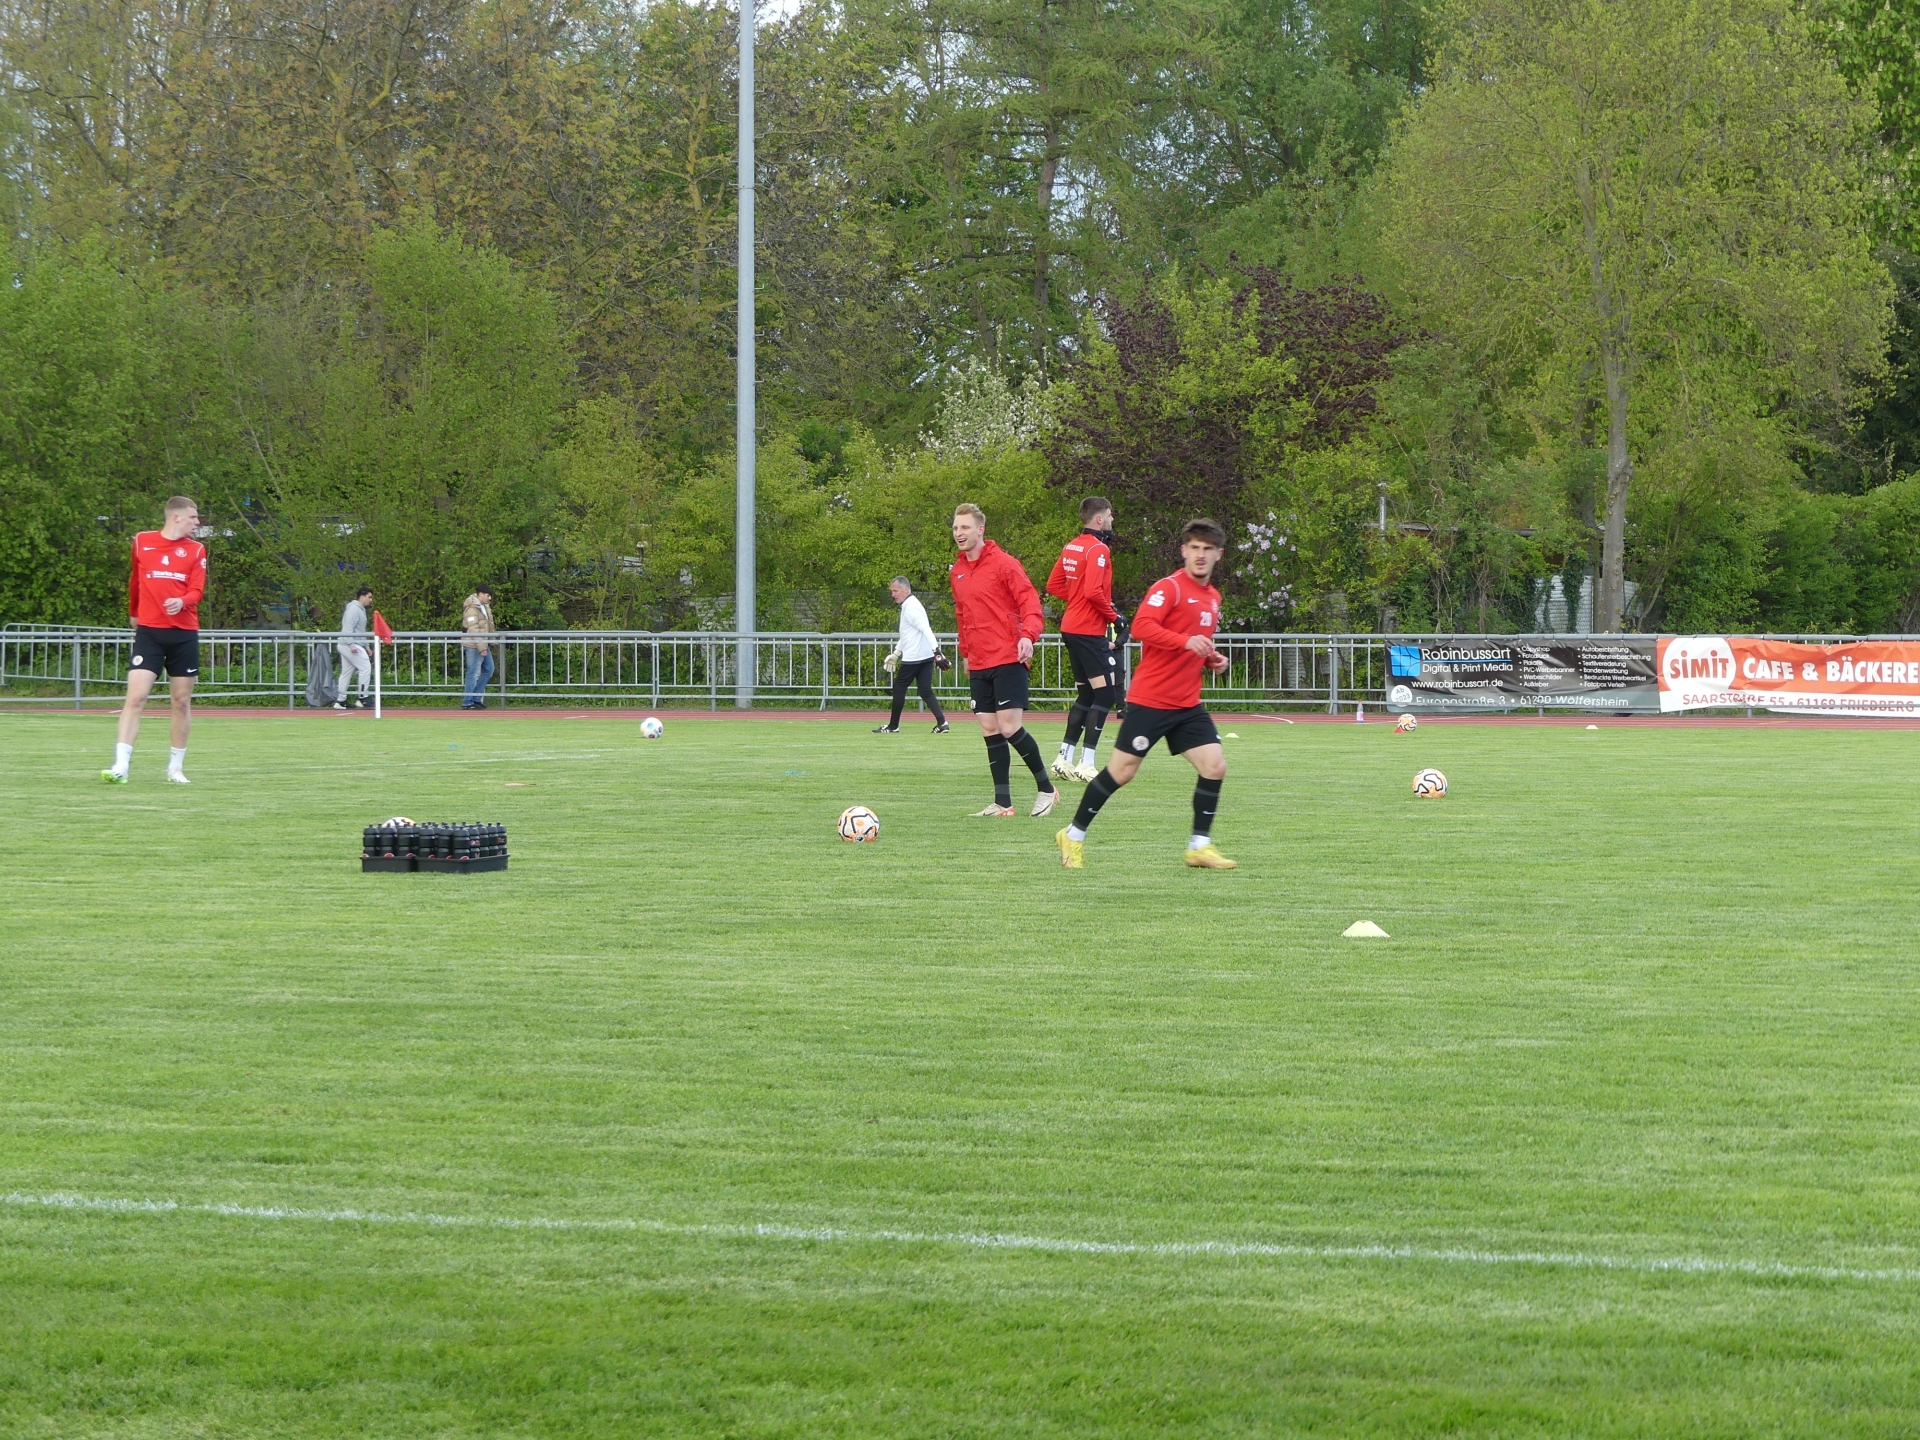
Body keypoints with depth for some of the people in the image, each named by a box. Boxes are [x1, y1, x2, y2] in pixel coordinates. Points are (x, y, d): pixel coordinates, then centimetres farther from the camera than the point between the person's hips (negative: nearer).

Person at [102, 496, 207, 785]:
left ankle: (176, 766, 19)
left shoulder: (196, 550, 5)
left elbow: (196, 591, -4)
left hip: (184, 634, 1)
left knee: (182, 701, 7)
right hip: (149, 631, -1)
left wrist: (181, 602, -25)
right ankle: (120, 766, -15)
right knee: (135, 697, -12)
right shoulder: (142, 542, 5)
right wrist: (134, 613, 29)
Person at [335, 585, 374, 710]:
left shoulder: (361, 610, 20)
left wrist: (366, 647, 23)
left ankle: (340, 701, 12)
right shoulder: (354, 609, -11)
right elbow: (348, 628, -20)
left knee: (346, 673, 10)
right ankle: (362, 698, -12)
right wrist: (351, 645, -27)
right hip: (352, 645, -10)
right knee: (365, 668, -11)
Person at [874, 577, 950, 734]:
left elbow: (925, 629, -26)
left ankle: (893, 726, 12)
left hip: (913, 658, -9)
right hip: (926, 656, 9)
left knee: (899, 689, 3)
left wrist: (936, 650, -35)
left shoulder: (911, 608, -14)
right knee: (926, 691, 5)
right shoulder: (910, 605, 18)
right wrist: (896, 653, 31)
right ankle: (942, 723, -7)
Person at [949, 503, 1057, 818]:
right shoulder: (957, 573, 14)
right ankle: (1002, 802, 6)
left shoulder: (1003, 564, -7)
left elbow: (1029, 599, -12)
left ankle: (1045, 788, 5)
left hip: (1007, 659, -7)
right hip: (979, 664, 7)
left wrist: (1028, 635, -26)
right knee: (990, 730, 3)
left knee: (1010, 728, -12)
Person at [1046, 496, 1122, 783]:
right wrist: (1114, 616, -12)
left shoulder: (1071, 547, 12)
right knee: (1105, 693, -6)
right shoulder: (1098, 549, -14)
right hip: (1090, 630, -9)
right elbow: (1093, 592, -24)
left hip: (1071, 628, 9)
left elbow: (1053, 586, 17)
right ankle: (1086, 764, -10)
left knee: (1086, 694, 16)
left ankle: (1064, 759, 15)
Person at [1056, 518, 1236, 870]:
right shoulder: (1169, 588, -11)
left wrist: (1211, 659, 9)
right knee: (1122, 770, -2)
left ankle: (1199, 845, 3)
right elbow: (1141, 627, -25)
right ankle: (1074, 835, 14)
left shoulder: (1213, 597, 15)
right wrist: (1185, 642, -35)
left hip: (1187, 704, 7)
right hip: (1150, 699, -7)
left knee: (1214, 764, -7)